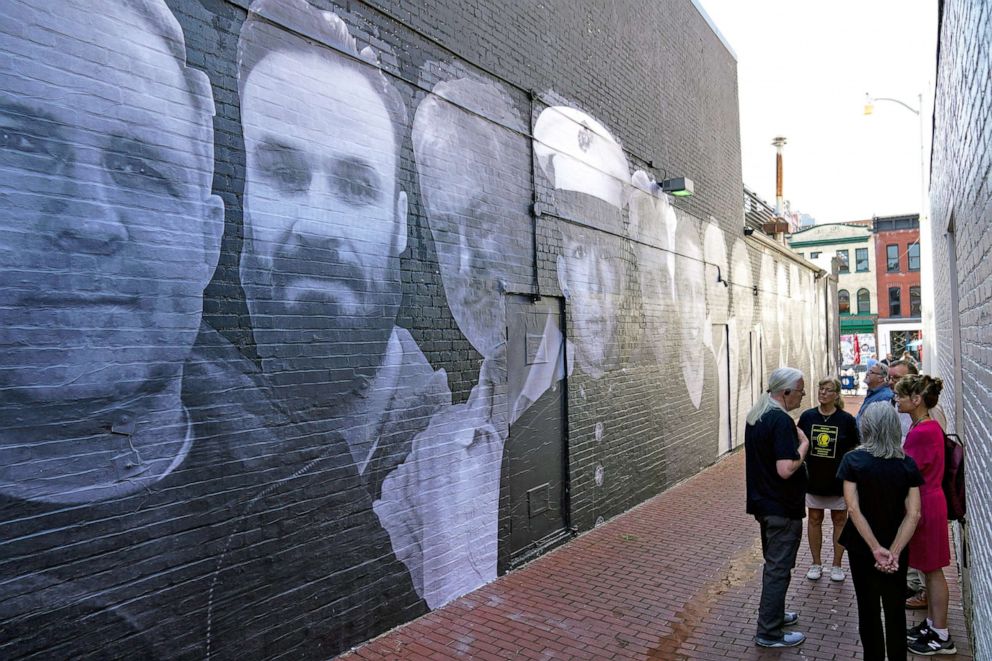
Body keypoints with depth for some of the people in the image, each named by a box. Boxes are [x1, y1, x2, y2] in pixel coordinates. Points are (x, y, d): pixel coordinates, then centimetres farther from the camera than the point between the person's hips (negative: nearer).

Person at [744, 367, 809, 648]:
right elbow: (786, 469, -29)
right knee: (779, 569, 3)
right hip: (782, 508, -9)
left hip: (762, 502, 9)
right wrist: (804, 444, -16)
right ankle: (769, 632, 13)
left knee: (773, 563, 23)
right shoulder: (781, 421, -24)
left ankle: (773, 613, 38)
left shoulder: (755, 416, 6)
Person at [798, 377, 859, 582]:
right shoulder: (807, 416, -4)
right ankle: (816, 563, 25)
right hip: (813, 478, 1)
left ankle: (837, 565, 26)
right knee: (814, 519, 11)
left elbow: (854, 450, -1)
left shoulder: (846, 419, -8)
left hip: (839, 479, -1)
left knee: (839, 520, 11)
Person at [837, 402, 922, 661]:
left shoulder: (853, 460, -15)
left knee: (868, 610, 14)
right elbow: (913, 514, -14)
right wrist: (894, 552, -16)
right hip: (897, 548, 2)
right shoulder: (908, 465, -8)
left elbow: (853, 509, -21)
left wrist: (876, 549, -17)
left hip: (861, 547, -2)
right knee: (895, 612, 16)